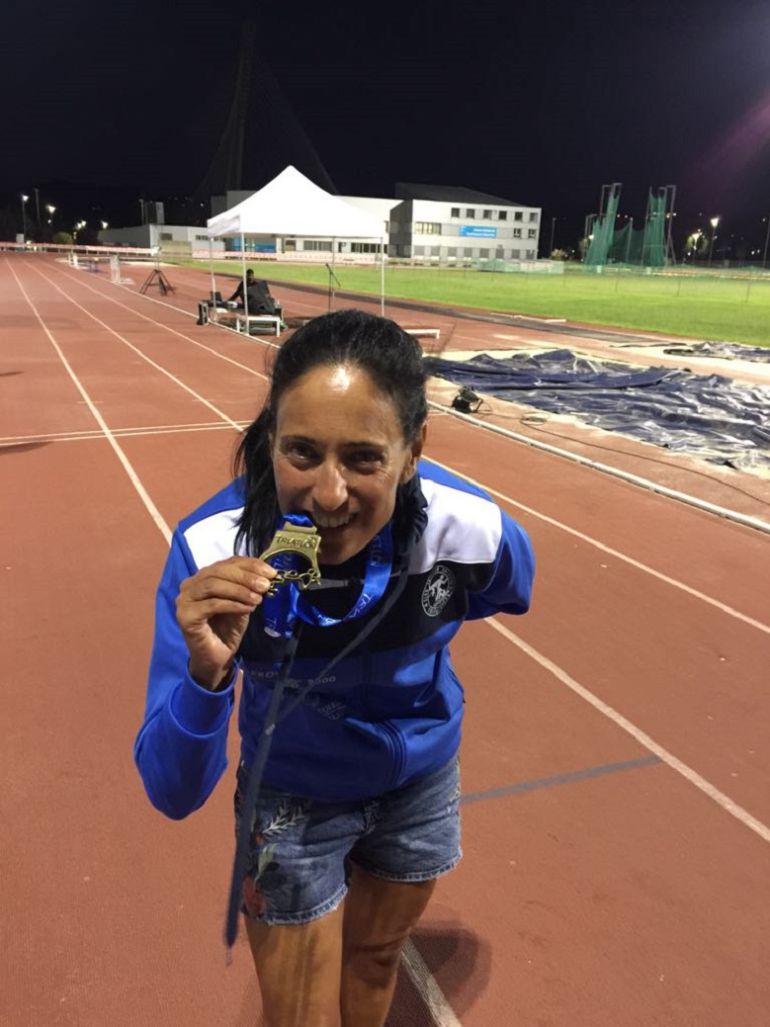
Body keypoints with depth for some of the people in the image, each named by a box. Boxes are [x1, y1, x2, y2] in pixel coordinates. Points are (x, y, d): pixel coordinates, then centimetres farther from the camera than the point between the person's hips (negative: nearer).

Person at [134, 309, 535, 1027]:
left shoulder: (474, 532, -29)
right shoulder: (212, 551, -33)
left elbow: (505, 591, -2)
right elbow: (174, 794, -31)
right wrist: (207, 674, -47)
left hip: (421, 777, 2)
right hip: (292, 799, -1)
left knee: (374, 960, 28)